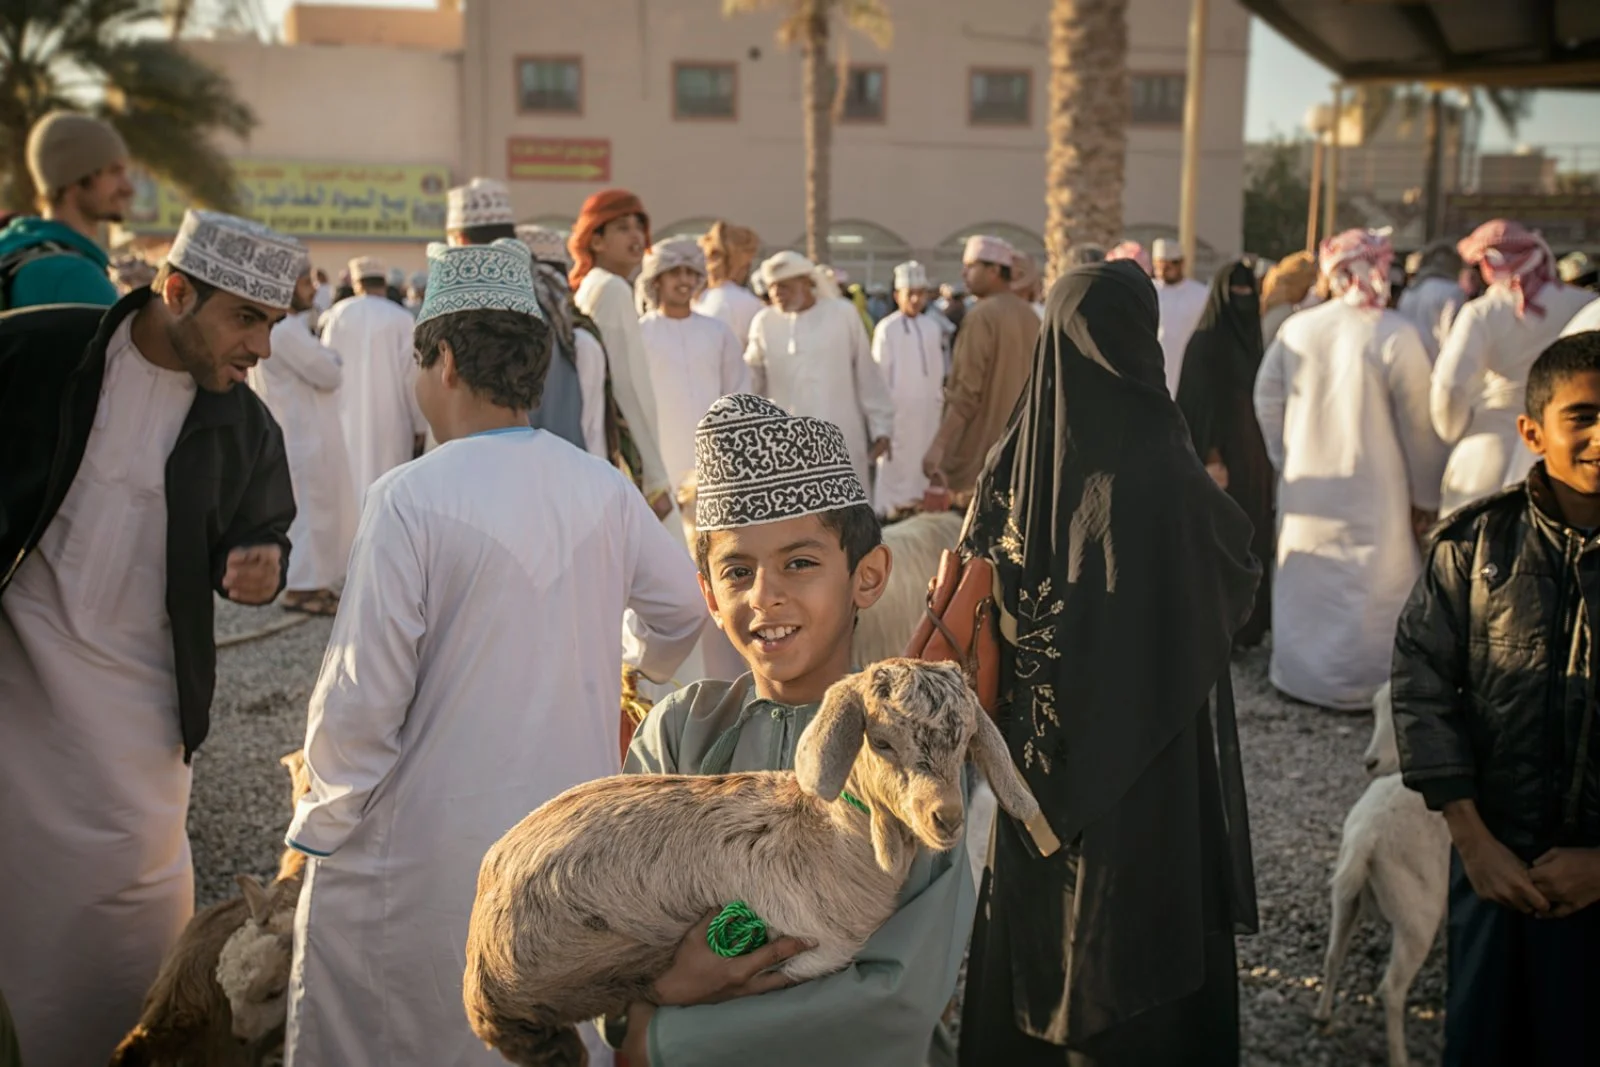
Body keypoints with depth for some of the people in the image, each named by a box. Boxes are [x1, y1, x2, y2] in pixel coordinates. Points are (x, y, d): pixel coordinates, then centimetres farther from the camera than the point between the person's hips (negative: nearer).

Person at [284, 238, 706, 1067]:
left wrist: (322, 832, -1)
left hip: (430, 858, -4)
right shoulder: (606, 492, -4)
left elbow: (361, 696, -16)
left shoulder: (409, 500, -18)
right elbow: (684, 615, 10)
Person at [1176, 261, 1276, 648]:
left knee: (1249, 543, 11)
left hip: (1253, 461, 8)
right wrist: (1210, 459, -20)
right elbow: (1198, 405, -15)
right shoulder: (1205, 341, -11)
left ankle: (1245, 623, 21)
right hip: (1223, 460, -8)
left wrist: (1265, 456, 13)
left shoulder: (1250, 340, 12)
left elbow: (1259, 401, 16)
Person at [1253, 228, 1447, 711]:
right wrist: (1426, 495, -1)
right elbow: (1418, 421, -10)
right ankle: (1359, 685, 15)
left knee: (1306, 580, 17)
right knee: (1371, 588, 7)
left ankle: (1297, 671, 29)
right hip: (1374, 490, -4)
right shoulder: (1395, 334, -15)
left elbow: (1267, 399, 6)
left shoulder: (1296, 328, -3)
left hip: (1306, 484, 5)